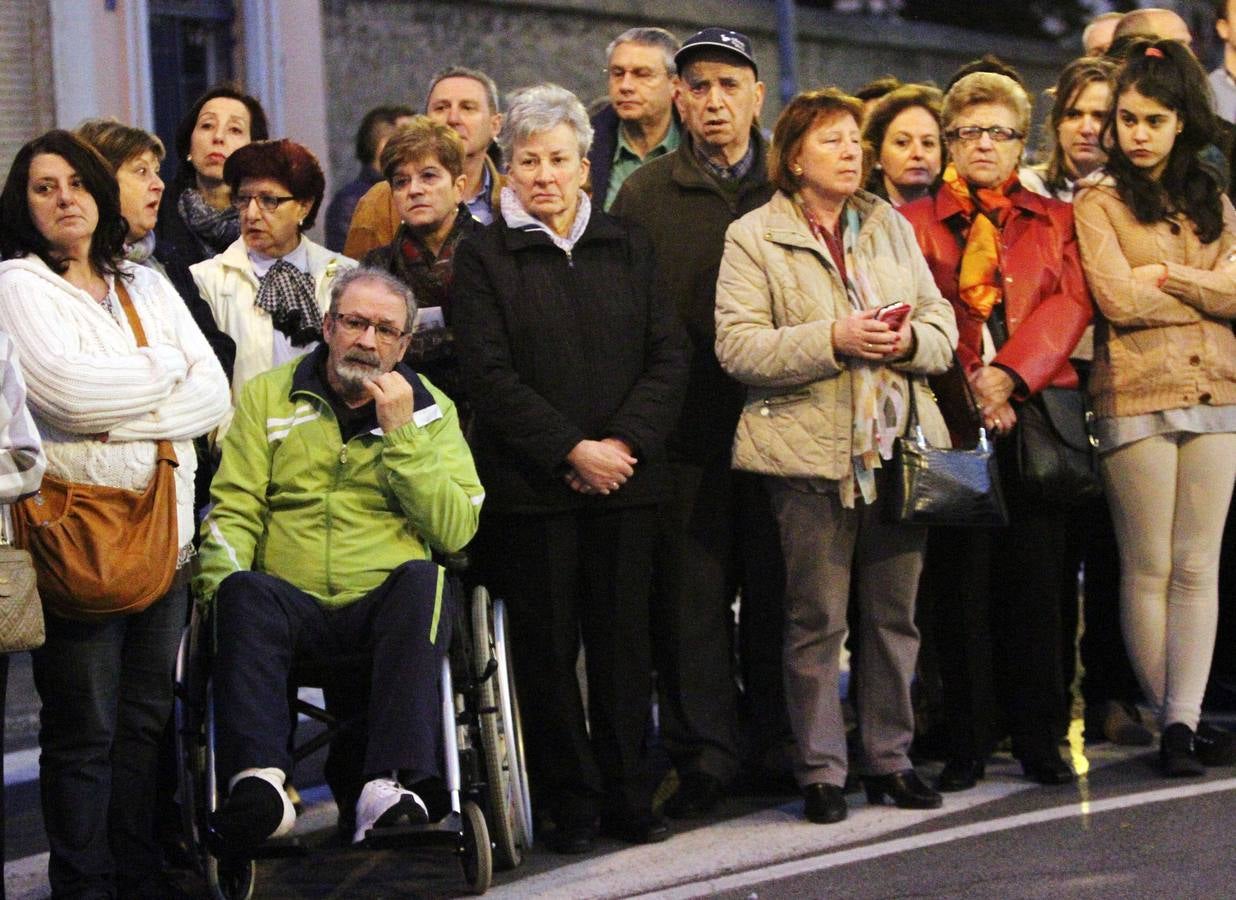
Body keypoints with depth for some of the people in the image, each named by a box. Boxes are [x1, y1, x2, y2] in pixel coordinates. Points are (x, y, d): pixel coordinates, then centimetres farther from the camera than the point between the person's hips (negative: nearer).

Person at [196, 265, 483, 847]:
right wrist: (222, 583, -14)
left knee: (421, 579, -33)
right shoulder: (268, 396, 14)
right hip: (291, 603, 0)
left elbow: (456, 532, 0)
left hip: (387, 603, 0)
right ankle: (258, 782, -46)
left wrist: (399, 434, -7)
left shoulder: (430, 409, 13)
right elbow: (233, 510, 6)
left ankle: (390, 788, -43)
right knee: (244, 592, -32)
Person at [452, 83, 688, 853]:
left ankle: (629, 797, 11)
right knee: (547, 646, 0)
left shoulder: (627, 247, 12)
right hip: (531, 485, -2)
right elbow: (491, 376, -6)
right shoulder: (485, 258, 3)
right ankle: (571, 805, 8)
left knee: (624, 639, 3)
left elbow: (669, 356, 6)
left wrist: (625, 442, -9)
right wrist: (571, 450, -13)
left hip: (625, 477, 2)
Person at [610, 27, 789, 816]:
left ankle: (778, 741, 17)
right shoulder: (646, 195, 5)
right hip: (687, 429, -1)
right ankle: (708, 754, 7)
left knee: (776, 589, 7)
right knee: (691, 594, 1)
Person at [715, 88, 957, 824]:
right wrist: (833, 341, -19)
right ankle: (820, 769, 8)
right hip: (811, 451, -4)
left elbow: (943, 321, 12)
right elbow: (738, 347, -10)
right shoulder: (753, 238, 0)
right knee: (818, 617, 0)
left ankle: (890, 756, 19)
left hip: (898, 446, 4)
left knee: (895, 612, 8)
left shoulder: (893, 227, 15)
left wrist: (912, 342, -10)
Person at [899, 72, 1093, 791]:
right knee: (959, 582, -3)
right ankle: (967, 744, 3)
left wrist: (1009, 376, -12)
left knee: (1036, 580, -1)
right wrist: (968, 390, -12)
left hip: (1037, 413, 1)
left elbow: (1071, 301, 3)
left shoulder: (1056, 221, 17)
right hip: (952, 420, -1)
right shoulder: (917, 222, 12)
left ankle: (1040, 739, 6)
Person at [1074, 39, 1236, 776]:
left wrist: (1167, 276, -8)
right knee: (1150, 567, -1)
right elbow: (1118, 299, -10)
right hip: (1136, 398, -4)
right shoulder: (1100, 203, 3)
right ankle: (1170, 720, 3)